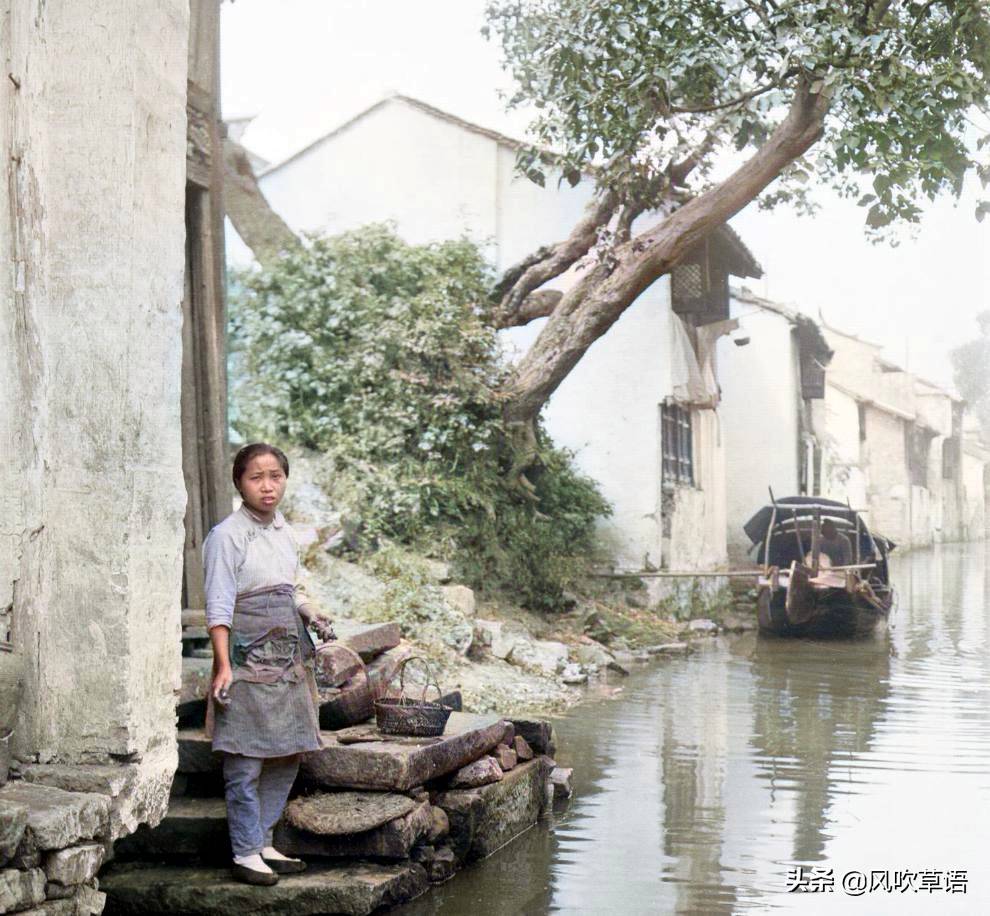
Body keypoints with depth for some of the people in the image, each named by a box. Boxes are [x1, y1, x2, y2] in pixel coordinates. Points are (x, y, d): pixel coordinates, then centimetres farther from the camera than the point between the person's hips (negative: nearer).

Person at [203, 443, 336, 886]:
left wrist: (312, 617, 8)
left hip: (288, 660, 8)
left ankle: (263, 843, 23)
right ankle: (245, 853, 6)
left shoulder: (284, 532, 12)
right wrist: (224, 665, -20)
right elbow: (219, 605, -14)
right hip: (249, 661, -8)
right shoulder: (227, 535, -10)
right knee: (246, 762, -4)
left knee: (287, 756, 12)